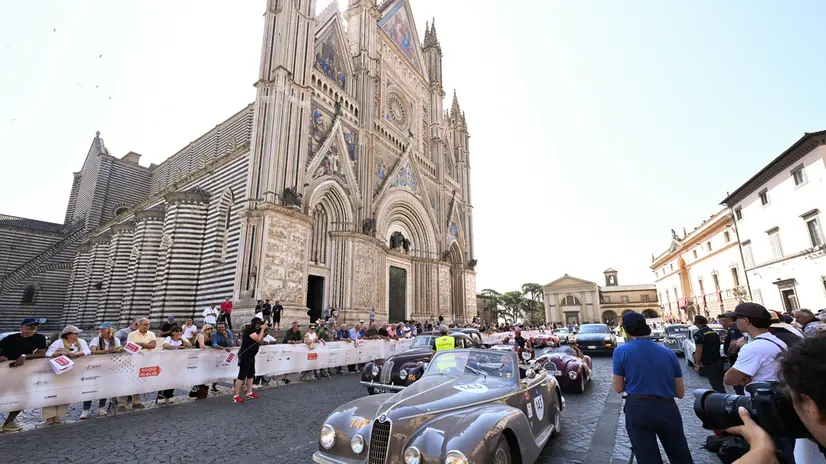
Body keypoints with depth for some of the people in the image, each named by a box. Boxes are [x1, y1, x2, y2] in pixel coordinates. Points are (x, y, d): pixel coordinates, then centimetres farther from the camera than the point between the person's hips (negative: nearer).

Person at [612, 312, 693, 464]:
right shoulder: (668, 353, 4)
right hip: (668, 409, 3)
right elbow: (680, 393, 8)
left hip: (637, 409, -3)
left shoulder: (621, 351, -7)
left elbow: (618, 388, -1)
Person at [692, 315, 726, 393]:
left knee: (717, 386, -4)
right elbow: (717, 347, 21)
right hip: (719, 362, 8)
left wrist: (697, 365, -10)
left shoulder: (699, 334, -16)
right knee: (719, 384, 20)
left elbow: (699, 351, -19)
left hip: (709, 364, -8)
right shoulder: (715, 332, 10)